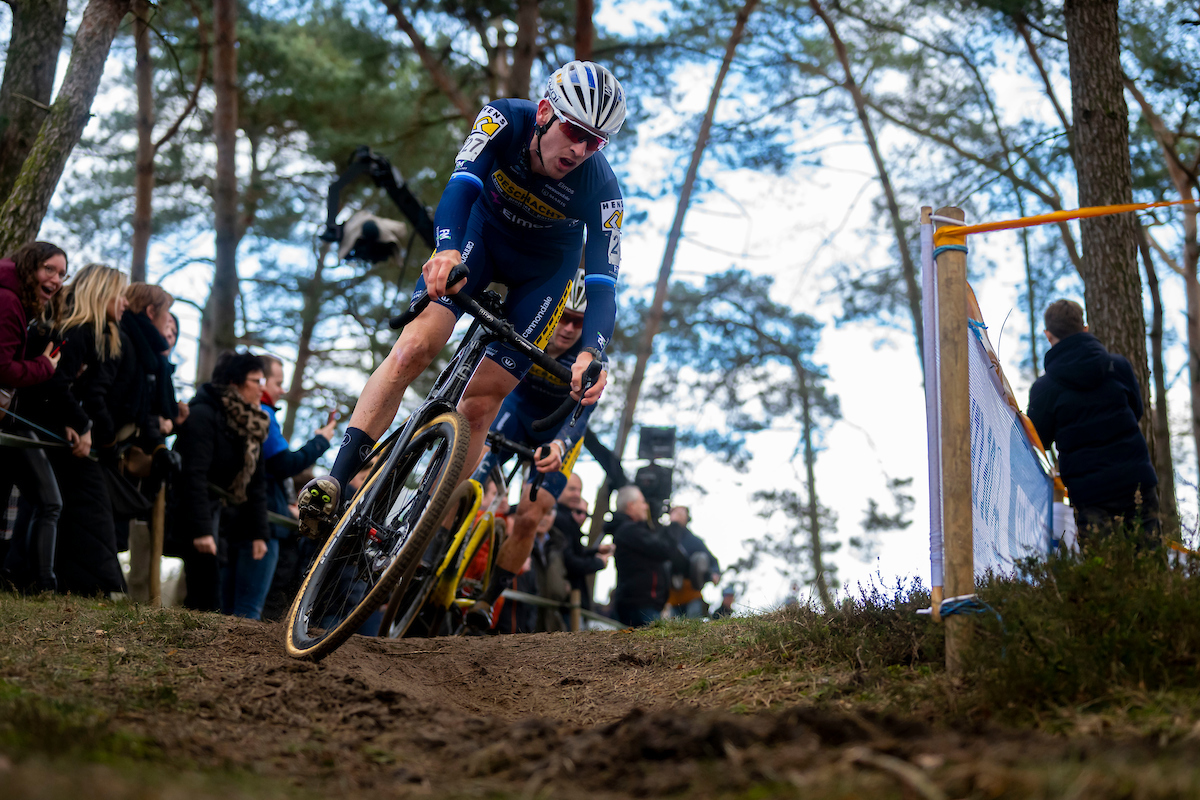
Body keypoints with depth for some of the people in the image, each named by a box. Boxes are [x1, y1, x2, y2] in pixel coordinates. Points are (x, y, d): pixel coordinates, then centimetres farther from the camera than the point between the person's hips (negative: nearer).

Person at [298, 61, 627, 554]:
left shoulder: (601, 188, -29)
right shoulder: (504, 120, -27)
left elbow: (602, 284, -33)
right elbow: (462, 184, -41)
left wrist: (591, 354, -51)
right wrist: (447, 250, -62)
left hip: (543, 269, 0)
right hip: (482, 231, 0)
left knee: (479, 403, -10)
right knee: (415, 347, -23)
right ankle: (335, 483, -24)